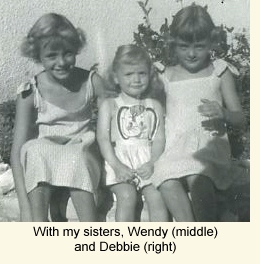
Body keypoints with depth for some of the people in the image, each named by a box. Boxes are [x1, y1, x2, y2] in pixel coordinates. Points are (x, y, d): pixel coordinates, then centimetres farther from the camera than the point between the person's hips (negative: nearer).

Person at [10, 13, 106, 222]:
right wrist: (24, 206, -23)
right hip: (43, 159, 0)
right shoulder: (31, 92, -9)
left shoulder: (92, 82, -6)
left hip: (83, 153, 0)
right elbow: (18, 150, -13)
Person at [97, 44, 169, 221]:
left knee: (157, 196, -20)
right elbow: (103, 138, 0)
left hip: (147, 162, 2)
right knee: (127, 195, -25)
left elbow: (159, 139, 7)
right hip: (120, 160, -2)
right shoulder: (109, 106, 10)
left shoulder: (154, 106, 16)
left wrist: (152, 163, -11)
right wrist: (117, 165, -14)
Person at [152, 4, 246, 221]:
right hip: (175, 146, 2)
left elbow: (240, 119, 7)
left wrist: (223, 114, -16)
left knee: (197, 178, -34)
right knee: (167, 183, -30)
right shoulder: (168, 77, 14)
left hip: (209, 143, -2)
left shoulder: (219, 73, 8)